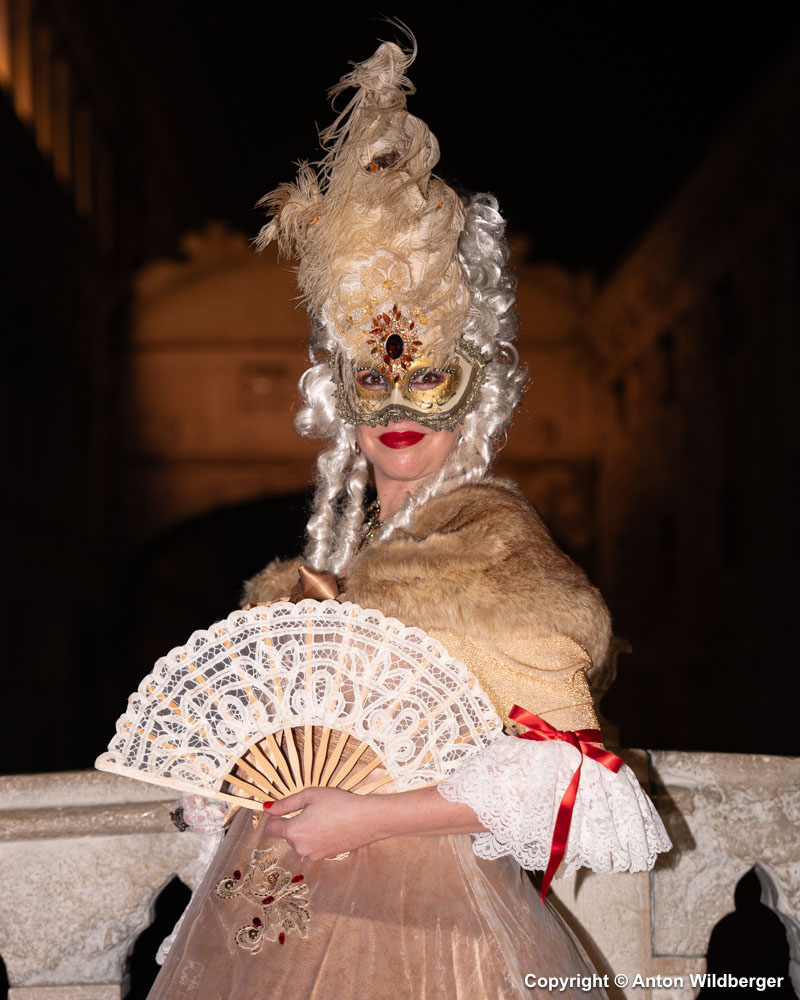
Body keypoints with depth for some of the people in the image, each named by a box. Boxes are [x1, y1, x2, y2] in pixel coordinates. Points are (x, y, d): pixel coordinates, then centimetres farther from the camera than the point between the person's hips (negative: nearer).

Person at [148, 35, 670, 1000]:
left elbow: (573, 771, -22)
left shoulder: (495, 543, -15)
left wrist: (368, 818, -22)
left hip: (415, 914, -6)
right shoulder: (345, 535, 7)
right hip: (295, 900, 7)